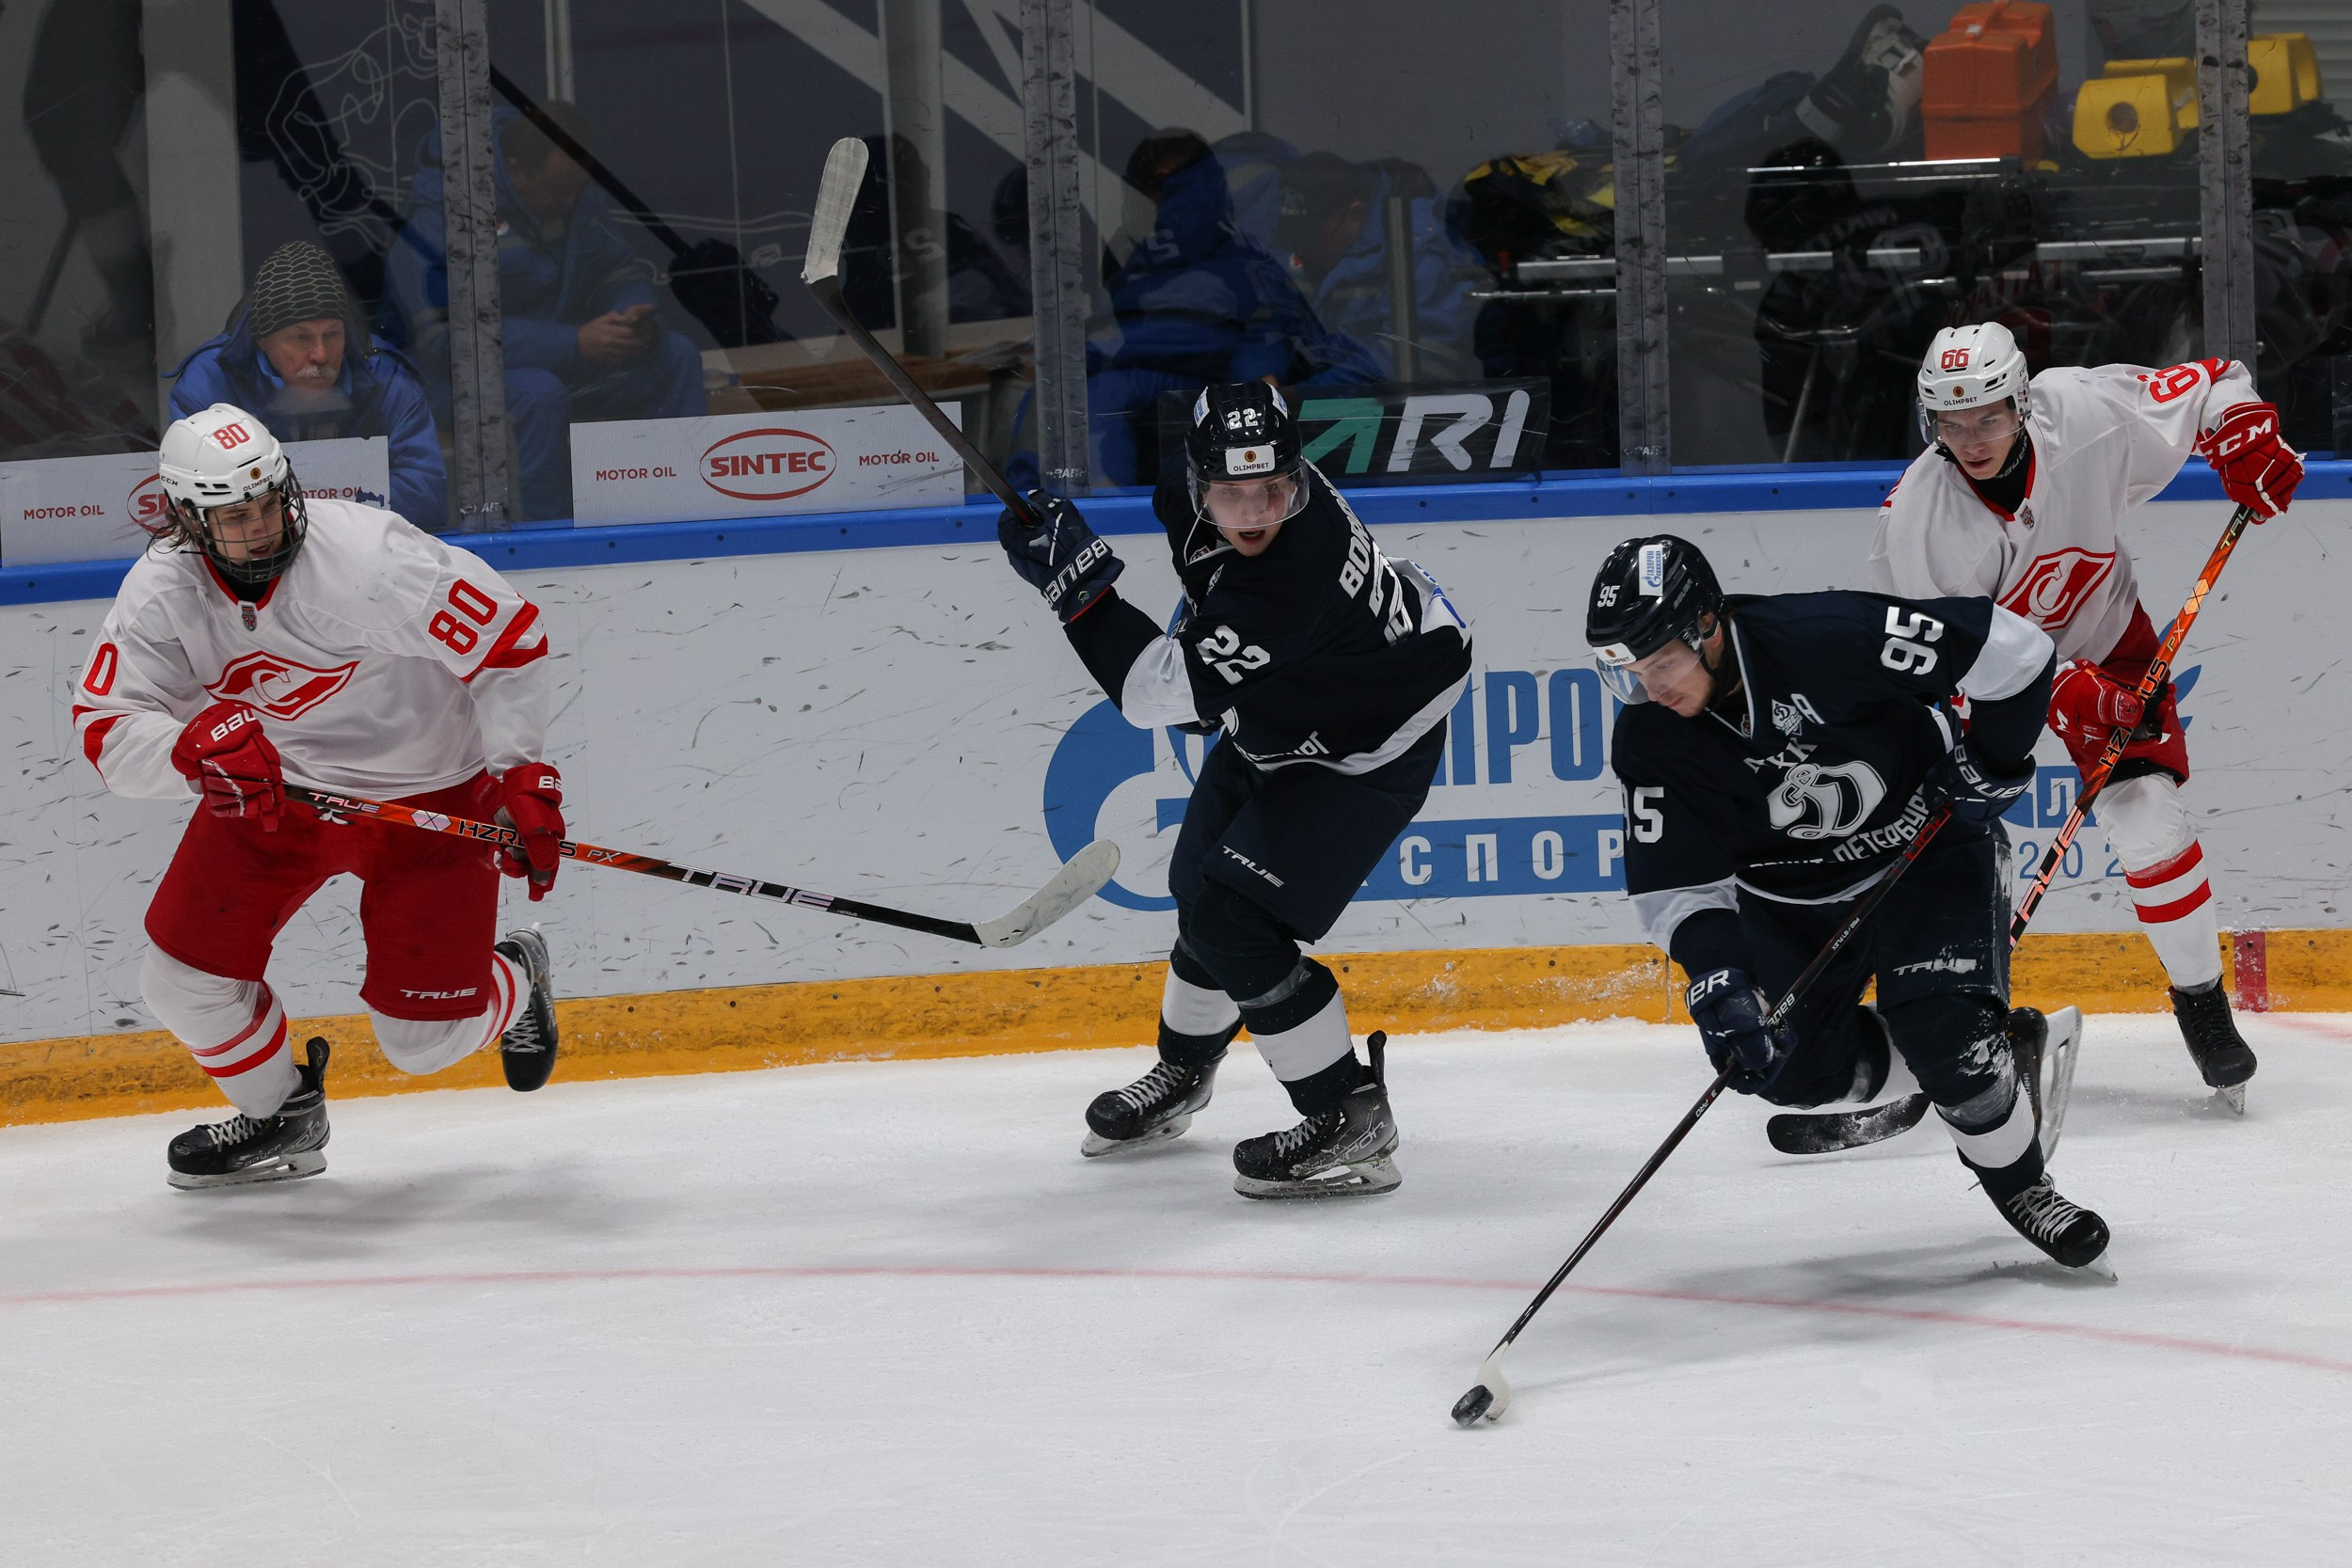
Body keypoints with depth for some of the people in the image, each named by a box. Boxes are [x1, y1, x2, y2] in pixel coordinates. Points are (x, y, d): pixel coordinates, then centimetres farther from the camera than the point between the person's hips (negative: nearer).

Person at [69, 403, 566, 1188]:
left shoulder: (369, 555, -30)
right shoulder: (162, 591, -17)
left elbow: (509, 638, -23)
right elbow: (106, 732, -22)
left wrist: (521, 777, -25)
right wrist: (194, 746, -43)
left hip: (425, 792, -4)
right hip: (269, 789, 4)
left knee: (425, 1037, -3)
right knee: (183, 976, -4)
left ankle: (518, 980, 34)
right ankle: (281, 1116, 25)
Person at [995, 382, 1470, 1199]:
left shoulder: (1290, 579, -42)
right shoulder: (1192, 495, -17)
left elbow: (1157, 693, -39)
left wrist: (1079, 581, -41)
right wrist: (1199, 621, 13)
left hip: (1365, 753, -9)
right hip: (1276, 718, 9)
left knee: (1231, 918, -17)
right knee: (1200, 880, 22)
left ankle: (1350, 1117, -6)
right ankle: (1184, 1070, 48)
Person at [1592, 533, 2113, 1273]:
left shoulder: (1831, 637, -34)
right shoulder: (1653, 739, -20)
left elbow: (2011, 650, -26)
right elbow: (1676, 884, -16)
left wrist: (1993, 761, -16)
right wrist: (1717, 981, -31)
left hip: (1926, 842, -5)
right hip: (1791, 894, 5)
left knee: (1947, 1034, -20)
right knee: (1791, 1065, 0)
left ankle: (2019, 1185, 6)